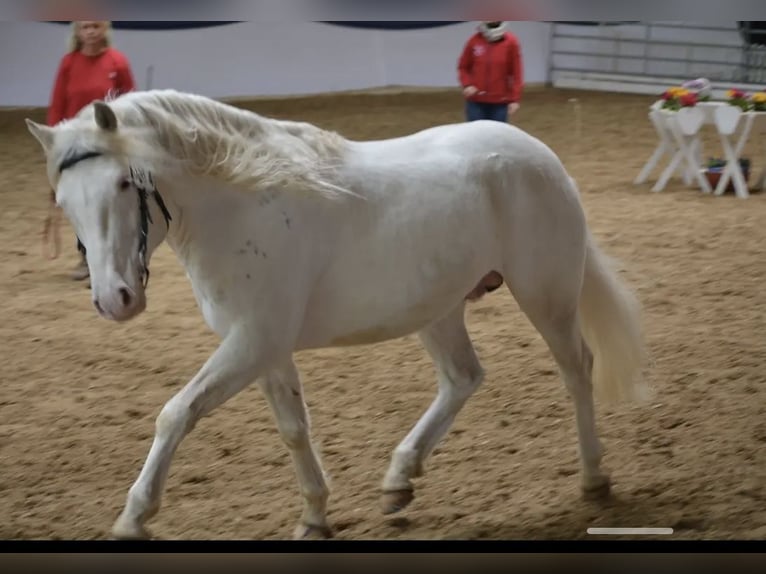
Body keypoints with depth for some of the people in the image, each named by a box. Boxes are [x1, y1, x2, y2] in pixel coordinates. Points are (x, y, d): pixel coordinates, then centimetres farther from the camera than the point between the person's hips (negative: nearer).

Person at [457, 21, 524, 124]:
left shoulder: (510, 42, -7)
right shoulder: (474, 41, -2)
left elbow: (516, 73, -4)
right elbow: (463, 67, 9)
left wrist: (515, 99, -7)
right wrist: (467, 84, -9)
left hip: (500, 102, -1)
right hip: (476, 101, 1)